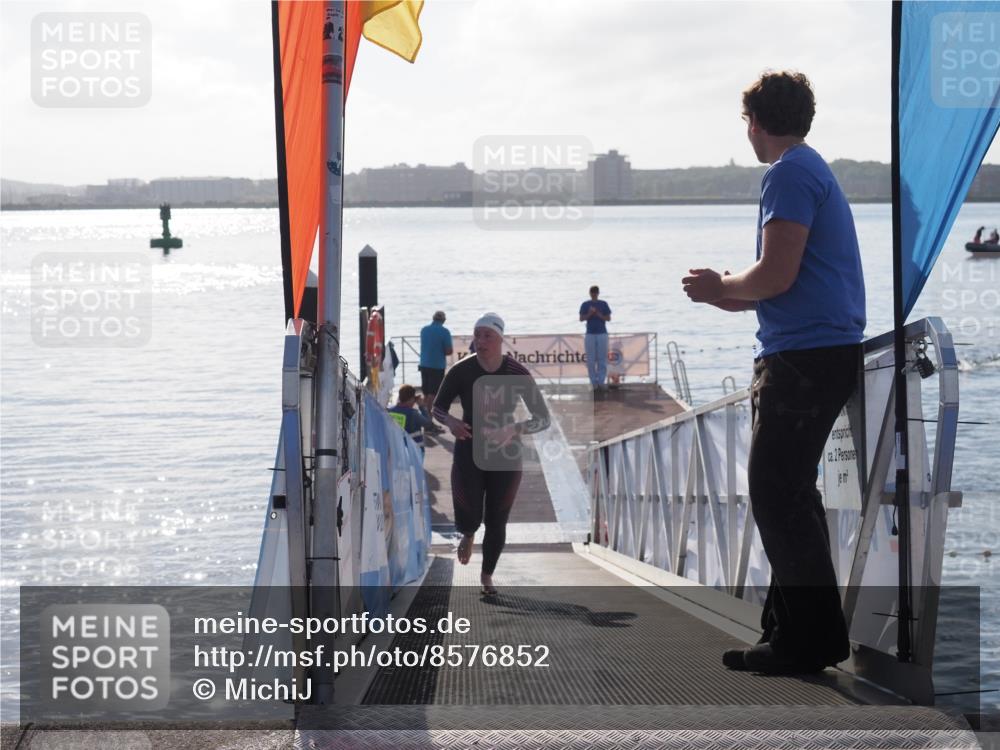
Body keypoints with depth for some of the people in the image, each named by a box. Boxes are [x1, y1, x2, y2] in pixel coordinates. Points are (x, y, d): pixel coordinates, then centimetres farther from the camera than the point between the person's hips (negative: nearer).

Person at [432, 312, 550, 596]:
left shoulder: (518, 373, -13)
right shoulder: (461, 371, -12)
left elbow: (543, 418, -10)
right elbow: (437, 408, 1)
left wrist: (514, 430, -29)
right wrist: (450, 421, -23)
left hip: (505, 454, 0)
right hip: (469, 452, 0)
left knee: (496, 522, 7)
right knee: (468, 518, -11)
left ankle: (487, 575, 33)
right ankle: (468, 534, 30)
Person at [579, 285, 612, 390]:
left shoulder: (603, 304, 7)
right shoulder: (585, 305, 6)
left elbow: (608, 318, 4)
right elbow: (581, 318, 1)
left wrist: (599, 315, -12)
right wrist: (589, 314, -16)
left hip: (602, 334, 0)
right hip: (590, 334, 0)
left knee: (602, 358, -3)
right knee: (591, 359, -1)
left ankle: (601, 381, 0)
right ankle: (593, 382, 4)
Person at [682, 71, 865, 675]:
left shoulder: (789, 174, -12)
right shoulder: (814, 169, 21)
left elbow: (776, 276, -20)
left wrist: (721, 285, -2)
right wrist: (730, 296, 23)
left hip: (805, 354, -10)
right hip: (830, 350, 10)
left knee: (777, 494, -8)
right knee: (788, 493, 14)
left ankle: (809, 640, -7)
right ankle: (796, 629, 19)